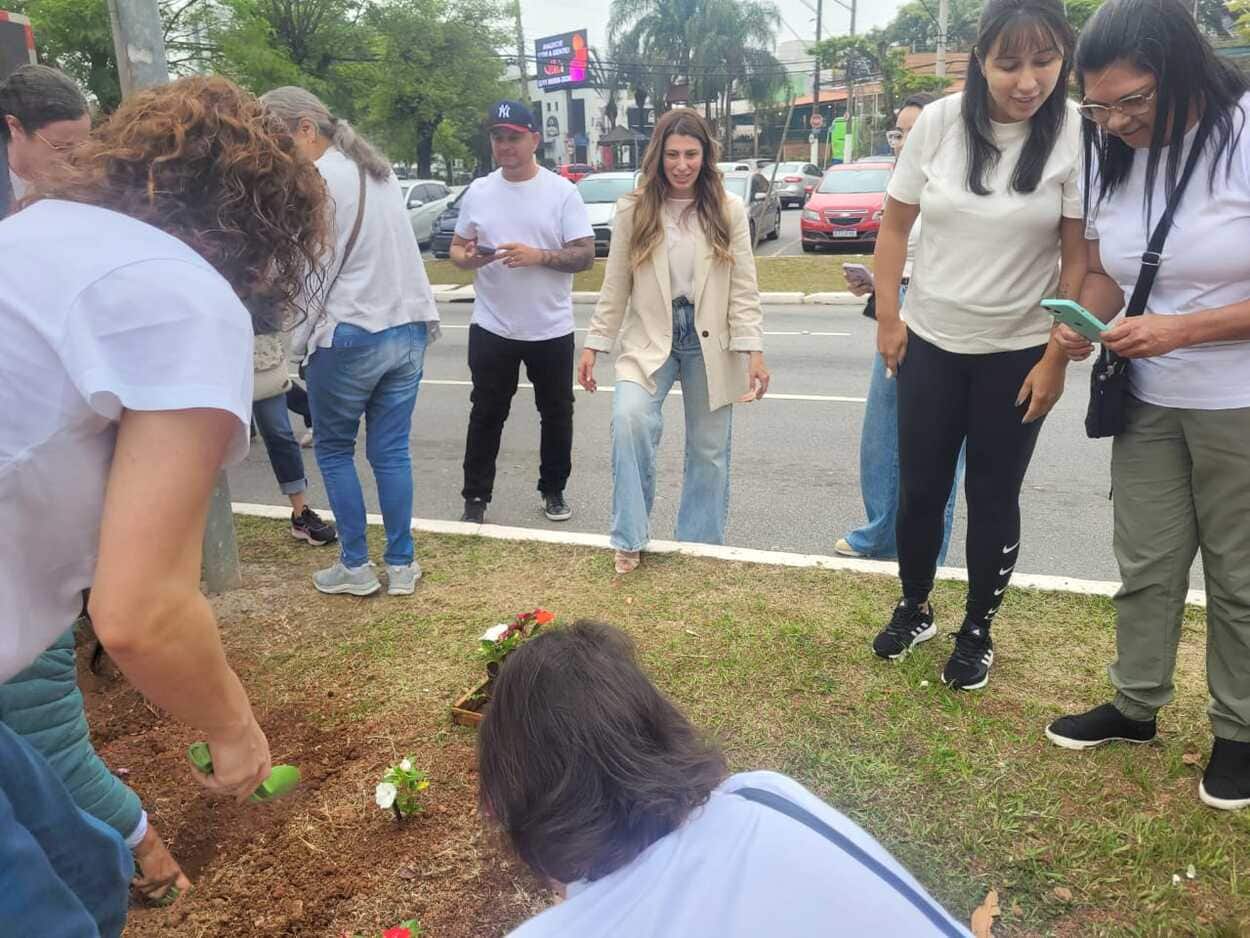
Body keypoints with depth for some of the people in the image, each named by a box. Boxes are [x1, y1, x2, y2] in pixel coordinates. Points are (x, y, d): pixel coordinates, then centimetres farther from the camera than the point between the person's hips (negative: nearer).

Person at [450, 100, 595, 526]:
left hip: (551, 330, -1)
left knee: (556, 414, 11)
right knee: (486, 416, 7)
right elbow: (456, 248, 11)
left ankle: (553, 490, 29)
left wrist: (538, 256, -24)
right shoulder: (478, 191, 4)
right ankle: (475, 498, 19)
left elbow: (585, 255, -8)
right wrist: (468, 258, -13)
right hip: (492, 328, 1)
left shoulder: (562, 191, -4)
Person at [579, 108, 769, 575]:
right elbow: (615, 287, 5)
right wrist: (594, 344, 1)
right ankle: (629, 539, -12)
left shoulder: (728, 210, 1)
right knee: (630, 418, -26)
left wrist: (753, 351, -9)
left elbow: (744, 289, -1)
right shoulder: (633, 209, 2)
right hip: (649, 338, -1)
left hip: (710, 342, 1)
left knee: (708, 450, 7)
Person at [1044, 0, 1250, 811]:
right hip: (1148, 400, 5)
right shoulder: (1113, 155, 2)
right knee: (1146, 563, 13)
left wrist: (1180, 329, -27)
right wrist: (1082, 326, -11)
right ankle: (1136, 705, 30)